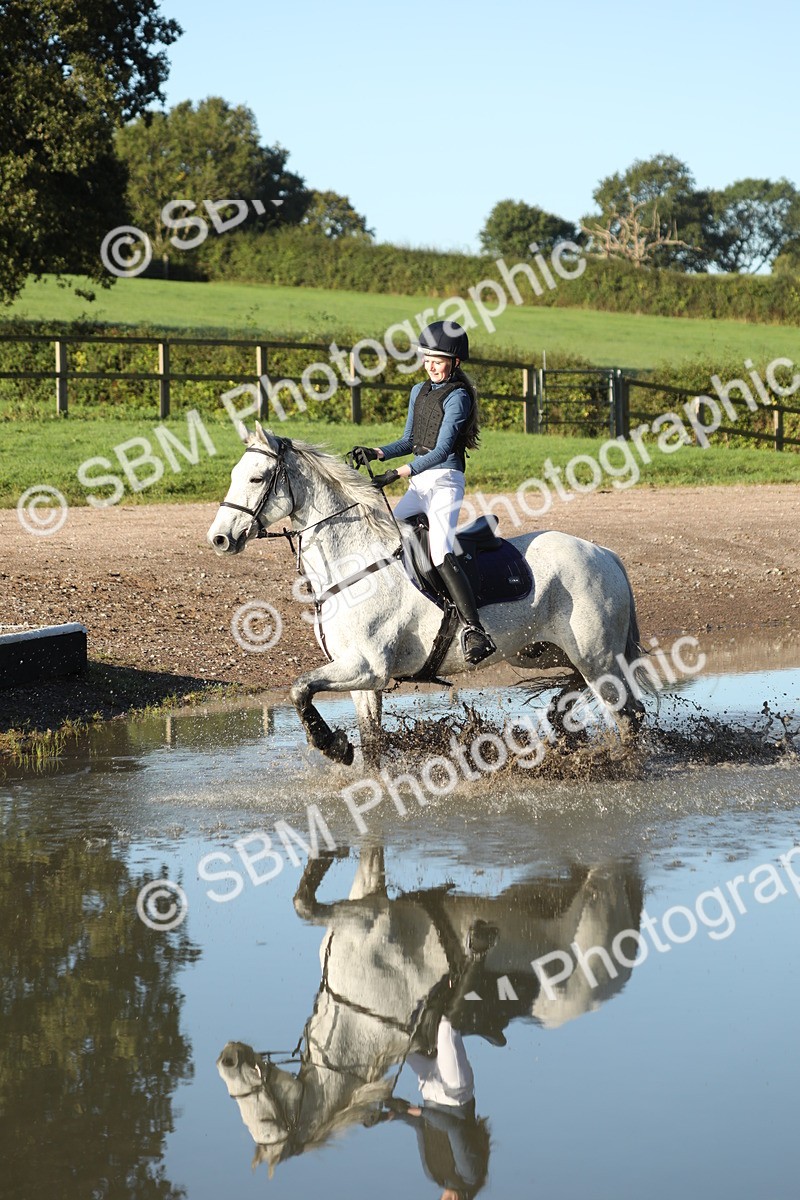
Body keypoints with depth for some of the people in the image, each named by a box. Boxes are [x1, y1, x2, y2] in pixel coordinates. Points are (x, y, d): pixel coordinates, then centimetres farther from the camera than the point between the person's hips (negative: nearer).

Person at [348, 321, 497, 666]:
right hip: (418, 482, 9)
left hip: (445, 480, -9)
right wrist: (375, 453, 3)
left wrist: (398, 474, -25)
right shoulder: (419, 392, 15)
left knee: (441, 555, -24)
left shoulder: (457, 397, -10)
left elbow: (442, 449, -18)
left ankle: (474, 630, -31)